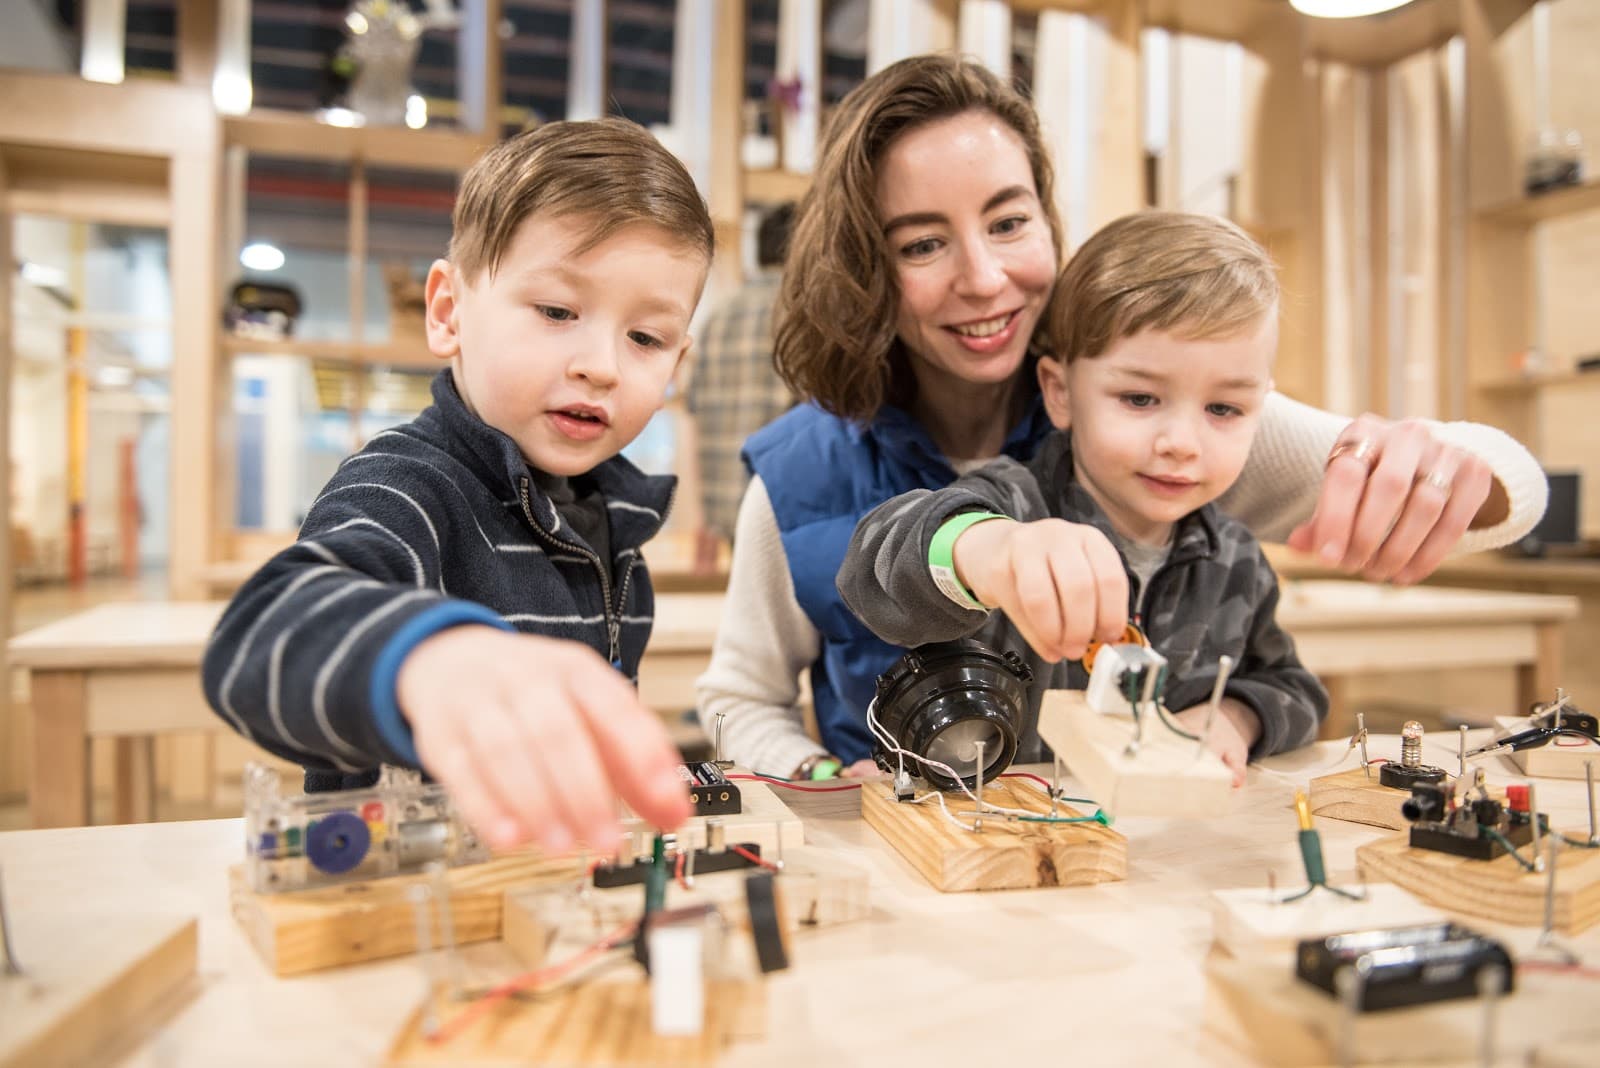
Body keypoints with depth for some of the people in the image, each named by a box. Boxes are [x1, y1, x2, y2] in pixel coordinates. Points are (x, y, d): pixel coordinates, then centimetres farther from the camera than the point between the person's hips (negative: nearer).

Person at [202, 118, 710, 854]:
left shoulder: (610, 508, 6)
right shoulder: (407, 491, -15)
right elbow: (264, 634, -35)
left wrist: (639, 775, 6)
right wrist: (422, 660, -52)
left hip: (569, 874, 5)